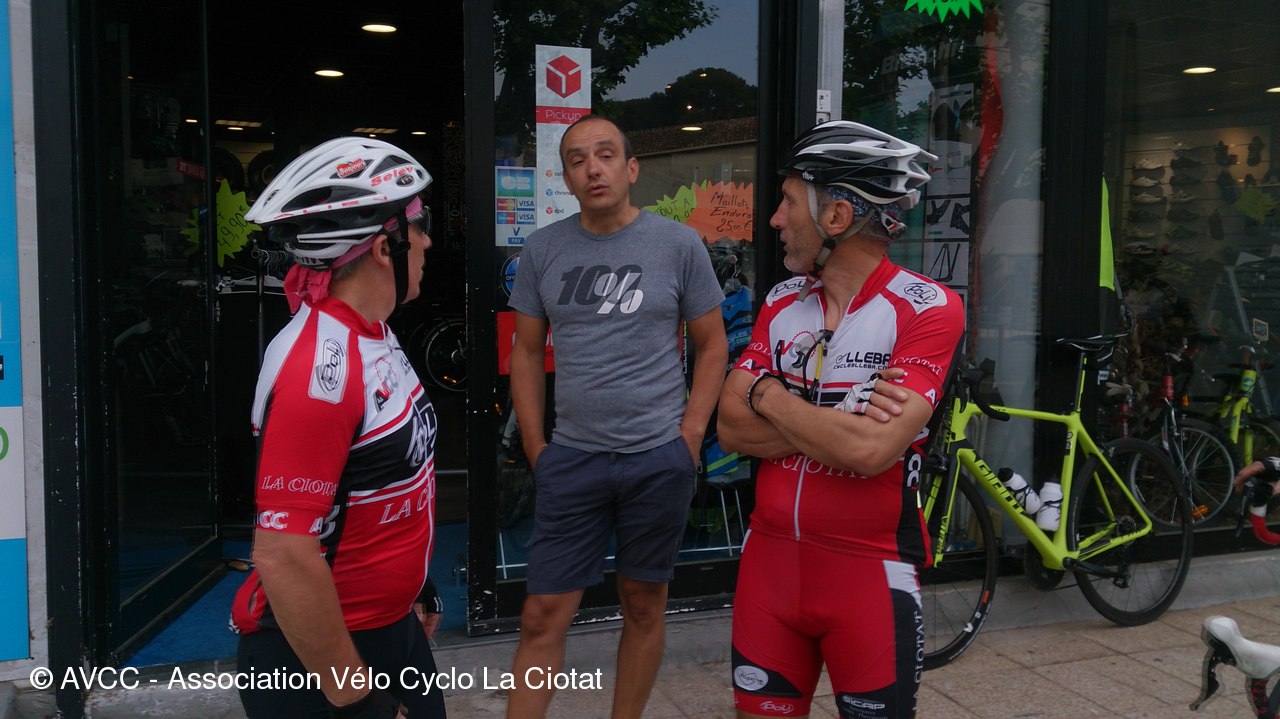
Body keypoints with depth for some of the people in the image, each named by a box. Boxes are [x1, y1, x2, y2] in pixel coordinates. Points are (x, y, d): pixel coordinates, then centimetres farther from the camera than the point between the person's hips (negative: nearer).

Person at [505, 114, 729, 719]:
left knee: (644, 605, 12)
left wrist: (689, 436, -4)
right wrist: (535, 447, 4)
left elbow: (712, 346, 3)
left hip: (659, 460, -1)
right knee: (543, 615, 3)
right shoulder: (542, 249, 3)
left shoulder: (678, 244, -2)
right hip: (570, 460, 1)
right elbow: (527, 352, 10)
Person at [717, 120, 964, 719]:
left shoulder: (927, 309, -13)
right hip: (769, 557, 5)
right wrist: (841, 423, -16)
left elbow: (869, 450, -25)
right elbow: (732, 428, -3)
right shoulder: (781, 304, 5)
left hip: (871, 570, -5)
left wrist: (769, 395, -10)